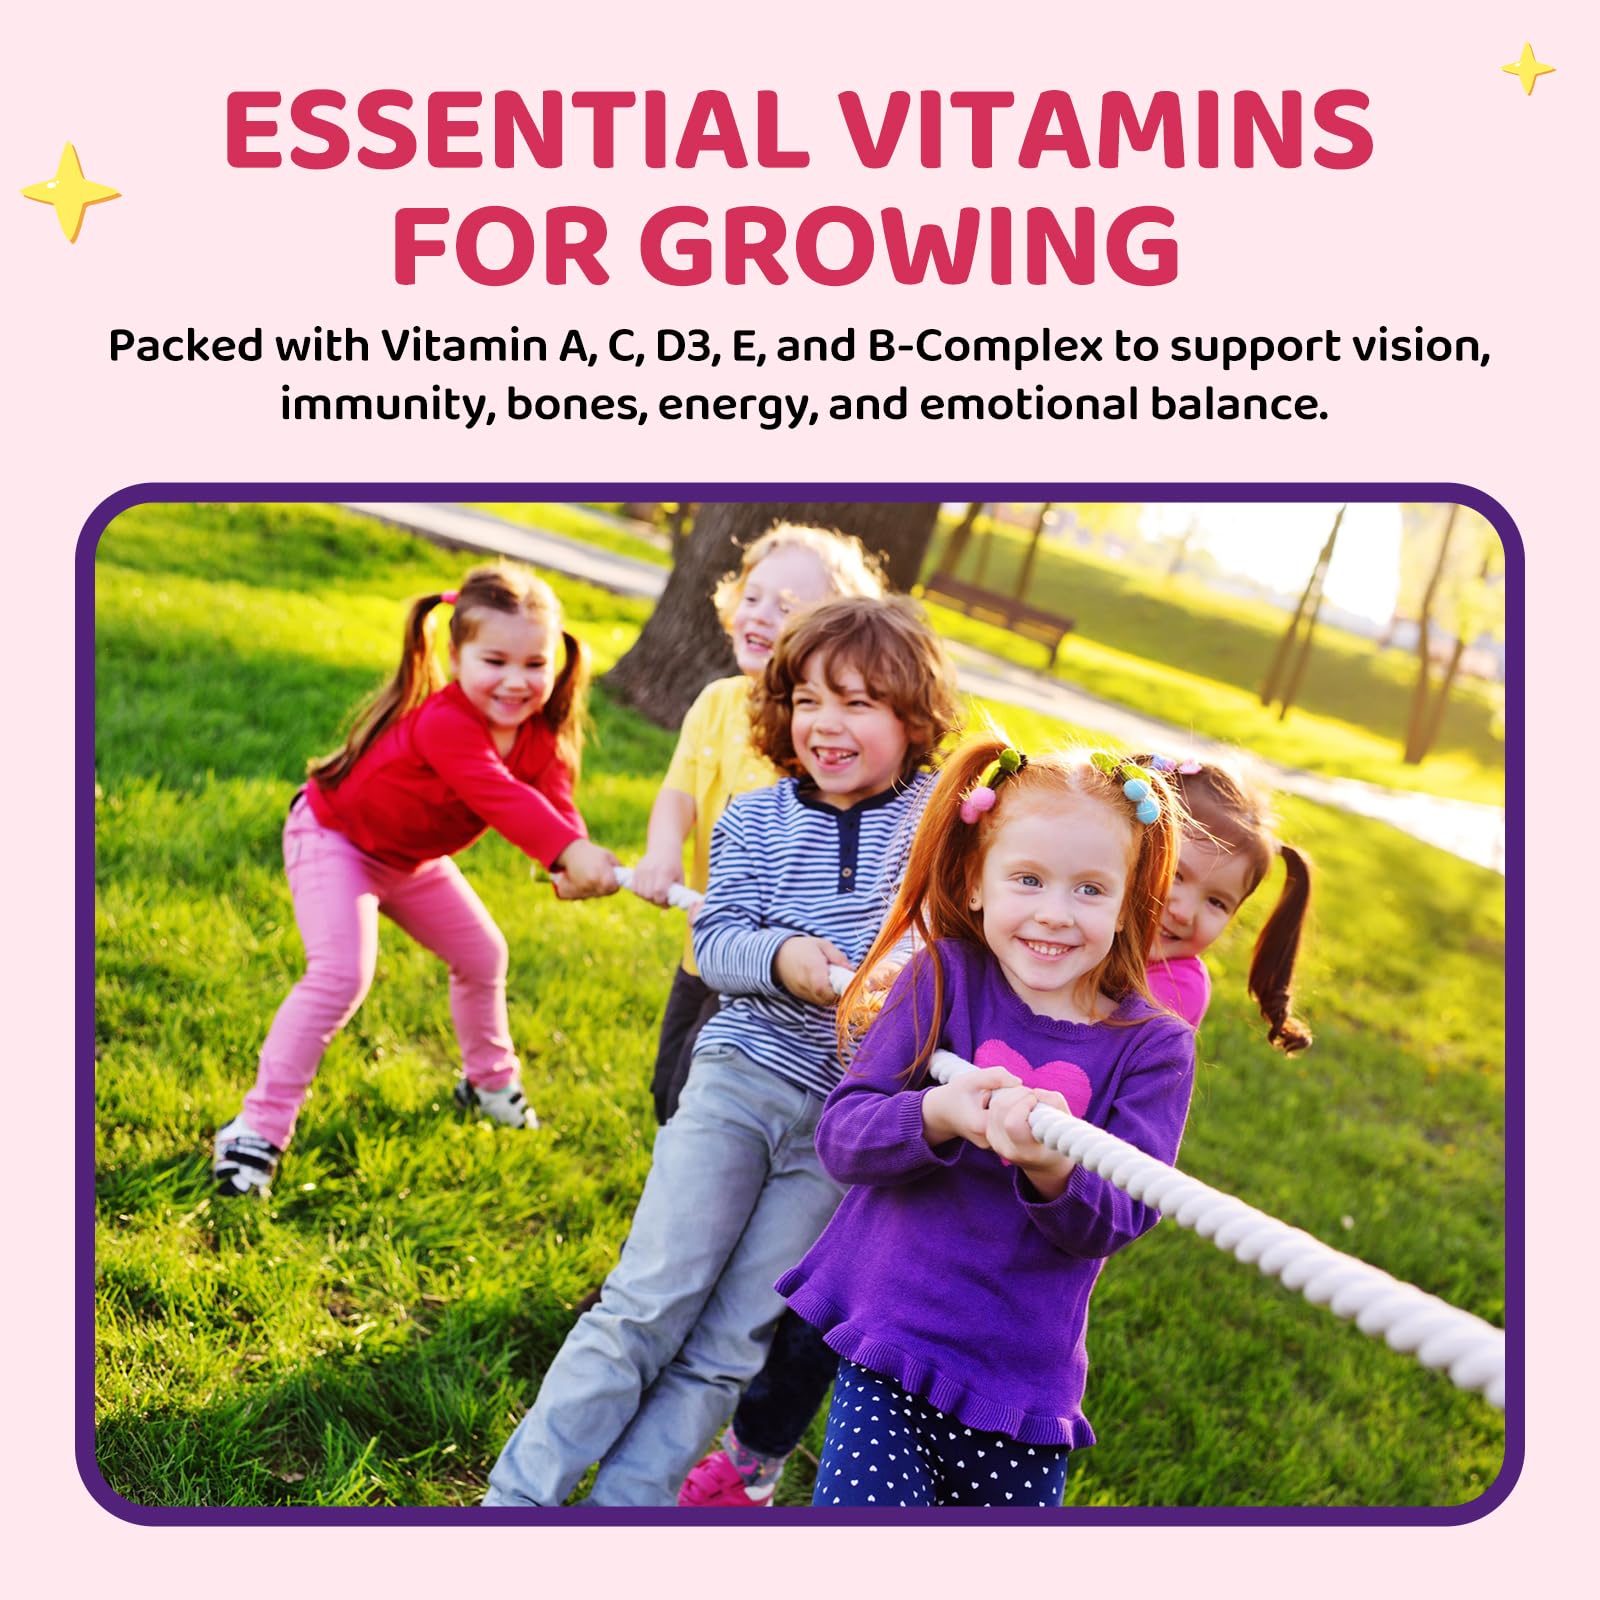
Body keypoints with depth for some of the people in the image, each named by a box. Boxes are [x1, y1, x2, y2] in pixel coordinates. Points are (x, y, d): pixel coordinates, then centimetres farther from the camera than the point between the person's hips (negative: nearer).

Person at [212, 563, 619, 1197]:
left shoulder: (539, 734, -15)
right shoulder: (443, 723, -40)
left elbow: (552, 801, -28)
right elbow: (499, 796, -53)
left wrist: (569, 868, -50)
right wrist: (572, 851, -67)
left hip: (412, 855, 8)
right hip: (335, 839, -8)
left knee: (483, 953, 17)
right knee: (341, 973, -23)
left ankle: (489, 1079, 43)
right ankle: (259, 1127, -16)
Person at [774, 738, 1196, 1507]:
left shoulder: (1151, 1046, -4)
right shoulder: (944, 978, -4)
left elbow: (1113, 1222, -12)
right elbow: (839, 1134, -9)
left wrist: (1052, 1166, -33)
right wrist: (937, 1116, -28)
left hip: (1023, 1373, 1)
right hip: (887, 1336, -1)